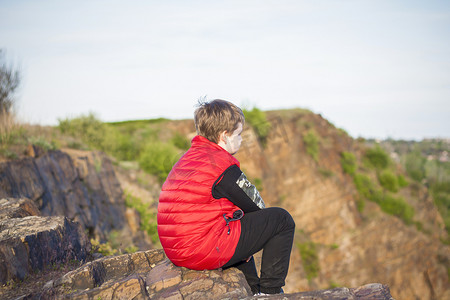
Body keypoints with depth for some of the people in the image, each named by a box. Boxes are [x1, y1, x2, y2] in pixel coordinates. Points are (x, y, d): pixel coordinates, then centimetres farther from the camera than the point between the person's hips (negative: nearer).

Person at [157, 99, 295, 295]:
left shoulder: (187, 159, 17)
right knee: (282, 220, 3)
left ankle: (254, 291, 37)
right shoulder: (222, 163, -11)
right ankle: (270, 291, 9)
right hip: (207, 251, -10)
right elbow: (255, 205, -2)